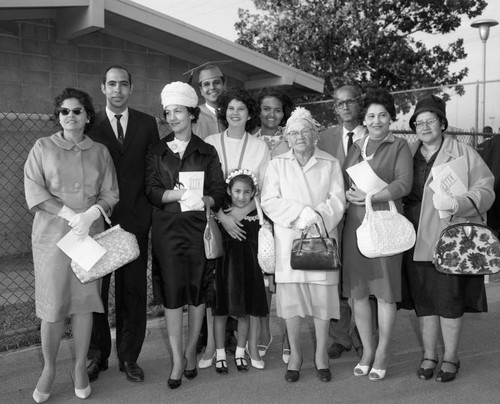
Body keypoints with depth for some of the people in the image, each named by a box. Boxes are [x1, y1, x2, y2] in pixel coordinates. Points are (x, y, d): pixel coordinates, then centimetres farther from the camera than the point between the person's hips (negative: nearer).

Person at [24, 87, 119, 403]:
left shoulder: (100, 151, 10)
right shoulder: (43, 148, 6)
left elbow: (111, 193, 6)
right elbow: (34, 192, -4)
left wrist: (91, 214, -14)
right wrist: (71, 214, -14)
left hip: (91, 235, 2)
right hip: (52, 234, -1)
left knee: (85, 302, 5)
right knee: (53, 306, 0)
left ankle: (80, 366, 19)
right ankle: (49, 370, 17)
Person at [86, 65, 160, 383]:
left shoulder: (147, 124, 8)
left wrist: (151, 210, -1)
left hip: (135, 219, 1)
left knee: (133, 290, 7)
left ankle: (129, 357, 21)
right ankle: (97, 356, 22)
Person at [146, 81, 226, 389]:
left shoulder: (207, 152, 7)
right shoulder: (158, 152, 8)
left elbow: (219, 193, 1)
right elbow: (153, 191, -2)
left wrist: (202, 199, -19)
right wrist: (180, 193, -19)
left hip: (199, 227, 0)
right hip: (167, 229, 0)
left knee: (197, 289, 4)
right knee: (172, 291, -2)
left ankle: (191, 351, 21)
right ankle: (177, 359, 8)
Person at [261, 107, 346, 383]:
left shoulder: (330, 164, 10)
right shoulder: (277, 164, 10)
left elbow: (337, 200, 0)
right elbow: (269, 202, 0)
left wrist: (318, 215, -17)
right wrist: (300, 211, -13)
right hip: (288, 239, 0)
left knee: (323, 295, 0)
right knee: (290, 295, 1)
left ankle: (321, 354, 15)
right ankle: (295, 354, 16)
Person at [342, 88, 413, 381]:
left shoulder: (400, 146, 6)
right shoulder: (356, 148, 19)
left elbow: (404, 183, -6)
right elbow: (343, 183, 16)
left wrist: (371, 196, -16)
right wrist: (350, 194, -6)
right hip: (355, 223, 4)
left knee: (385, 290, -1)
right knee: (358, 291, 4)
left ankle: (383, 352, 12)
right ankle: (367, 350, 18)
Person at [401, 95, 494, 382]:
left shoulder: (463, 153, 2)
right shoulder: (409, 155, 12)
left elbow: (485, 190, -3)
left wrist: (457, 203, -20)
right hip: (417, 241, 3)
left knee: (450, 300, 2)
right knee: (424, 301, 9)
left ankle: (451, 358, 20)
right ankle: (429, 355, 24)